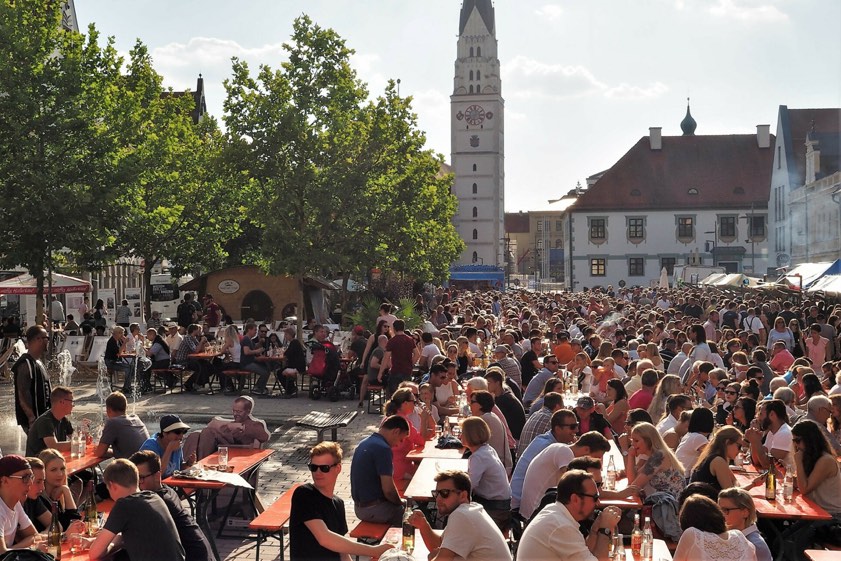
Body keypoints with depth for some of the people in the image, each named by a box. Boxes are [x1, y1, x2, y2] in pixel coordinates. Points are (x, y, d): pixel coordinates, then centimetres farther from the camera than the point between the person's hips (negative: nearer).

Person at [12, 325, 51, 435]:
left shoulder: (38, 363, 14)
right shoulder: (26, 364, -16)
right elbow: (23, 395, -21)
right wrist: (32, 419, -23)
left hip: (42, 417, 10)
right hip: (33, 419, -10)